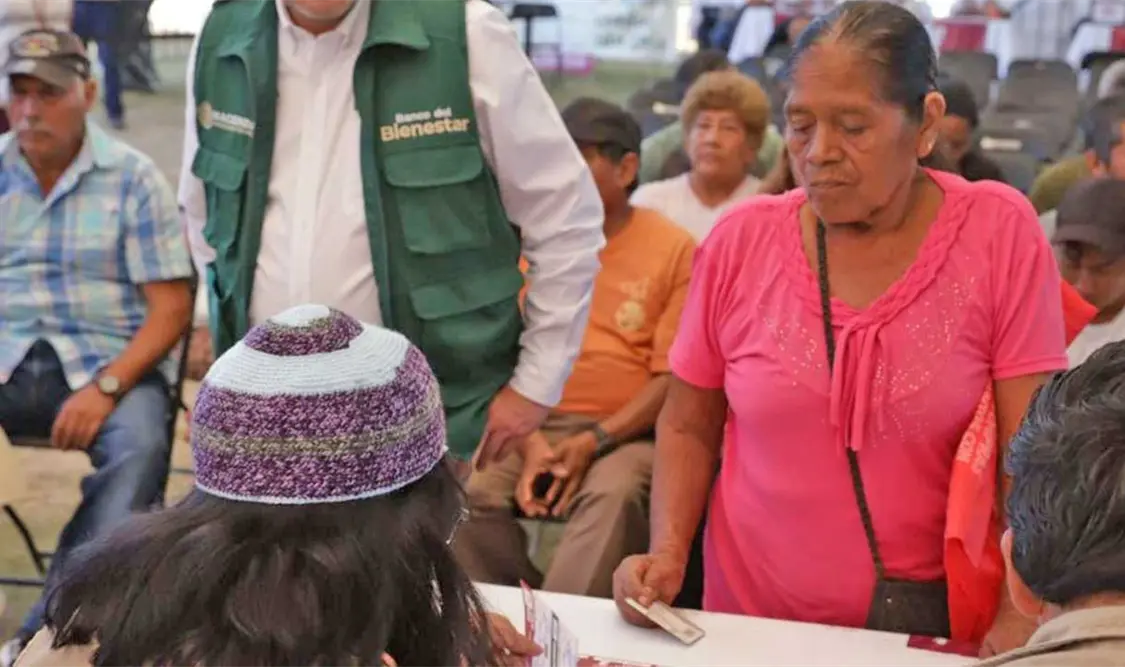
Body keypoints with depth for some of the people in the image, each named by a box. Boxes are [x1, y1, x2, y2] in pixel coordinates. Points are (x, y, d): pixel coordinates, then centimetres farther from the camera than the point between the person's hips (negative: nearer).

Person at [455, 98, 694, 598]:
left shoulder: (674, 250, 0)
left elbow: (672, 376, -4)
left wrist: (594, 440, -14)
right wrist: (531, 441, -10)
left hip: (626, 432, -3)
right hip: (538, 425, 3)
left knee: (615, 495, -34)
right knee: (471, 492, -23)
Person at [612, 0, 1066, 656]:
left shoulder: (1000, 233, -11)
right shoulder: (741, 241, -6)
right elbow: (688, 428, 3)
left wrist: (1020, 617, -21)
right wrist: (668, 554, -11)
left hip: (934, 620, -1)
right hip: (749, 615, 2)